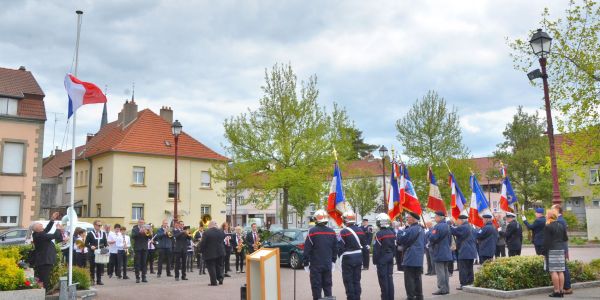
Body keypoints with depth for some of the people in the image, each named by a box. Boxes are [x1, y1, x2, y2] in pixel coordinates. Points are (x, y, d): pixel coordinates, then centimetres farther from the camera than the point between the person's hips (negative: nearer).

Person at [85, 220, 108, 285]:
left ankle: (99, 280, 12)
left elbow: (105, 243, 14)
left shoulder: (103, 233, 11)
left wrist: (106, 246, -6)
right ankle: (92, 280, 13)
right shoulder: (90, 234, -1)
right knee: (92, 267, 4)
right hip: (92, 253, -3)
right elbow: (86, 243, -2)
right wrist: (90, 246, -20)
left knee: (100, 267, 4)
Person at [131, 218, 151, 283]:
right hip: (137, 248, -2)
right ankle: (137, 278, 4)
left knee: (144, 263, 4)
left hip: (144, 248, 2)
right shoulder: (135, 229, 4)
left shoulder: (146, 229, 11)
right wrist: (139, 232, -23)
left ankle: (144, 277, 7)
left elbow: (150, 237, 1)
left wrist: (149, 232, -18)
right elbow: (133, 236, -13)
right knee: (137, 263, -1)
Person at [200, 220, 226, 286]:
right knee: (219, 266, 18)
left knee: (211, 267, 3)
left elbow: (202, 243, -14)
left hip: (210, 253, -4)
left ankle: (213, 282, 1)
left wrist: (202, 250, 1)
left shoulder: (206, 233, -15)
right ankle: (220, 278, 7)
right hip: (220, 252, 4)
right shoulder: (221, 232, -1)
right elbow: (223, 239, 12)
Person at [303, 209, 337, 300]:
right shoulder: (332, 232, 4)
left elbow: (307, 249, -11)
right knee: (327, 286, 15)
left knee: (316, 287, 2)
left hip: (315, 265, -5)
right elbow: (335, 248, 12)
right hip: (328, 264, 5)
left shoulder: (312, 231, -12)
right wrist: (333, 261, 22)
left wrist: (305, 263, -3)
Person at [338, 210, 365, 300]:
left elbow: (340, 247, -15)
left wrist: (340, 255, 2)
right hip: (358, 258, 6)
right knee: (357, 280, 14)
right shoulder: (360, 231, 4)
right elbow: (364, 245, 12)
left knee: (348, 280, 2)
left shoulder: (344, 232, -16)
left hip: (348, 259, -6)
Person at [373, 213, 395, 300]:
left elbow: (376, 249, -15)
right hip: (390, 258, 7)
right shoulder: (392, 233, 4)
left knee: (383, 279, 0)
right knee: (390, 278, 11)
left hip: (382, 259, -7)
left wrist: (375, 260, -7)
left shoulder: (379, 234, -16)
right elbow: (394, 246, 12)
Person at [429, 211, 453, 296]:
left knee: (440, 271, -5)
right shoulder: (447, 226, 14)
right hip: (446, 252, 9)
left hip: (439, 253, -9)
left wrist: (431, 232, -4)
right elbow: (450, 239, 20)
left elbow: (432, 238, -23)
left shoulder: (438, 226, -18)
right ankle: (446, 288, 17)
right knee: (445, 270, 13)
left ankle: (442, 288, -5)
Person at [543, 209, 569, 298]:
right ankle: (561, 291, 10)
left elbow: (546, 241, -12)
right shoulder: (562, 226, 13)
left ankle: (556, 291, -7)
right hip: (561, 250, 7)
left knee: (553, 271, -6)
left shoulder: (548, 227, -9)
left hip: (552, 251, -7)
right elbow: (565, 239, 18)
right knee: (560, 271, 8)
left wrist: (544, 252, -7)